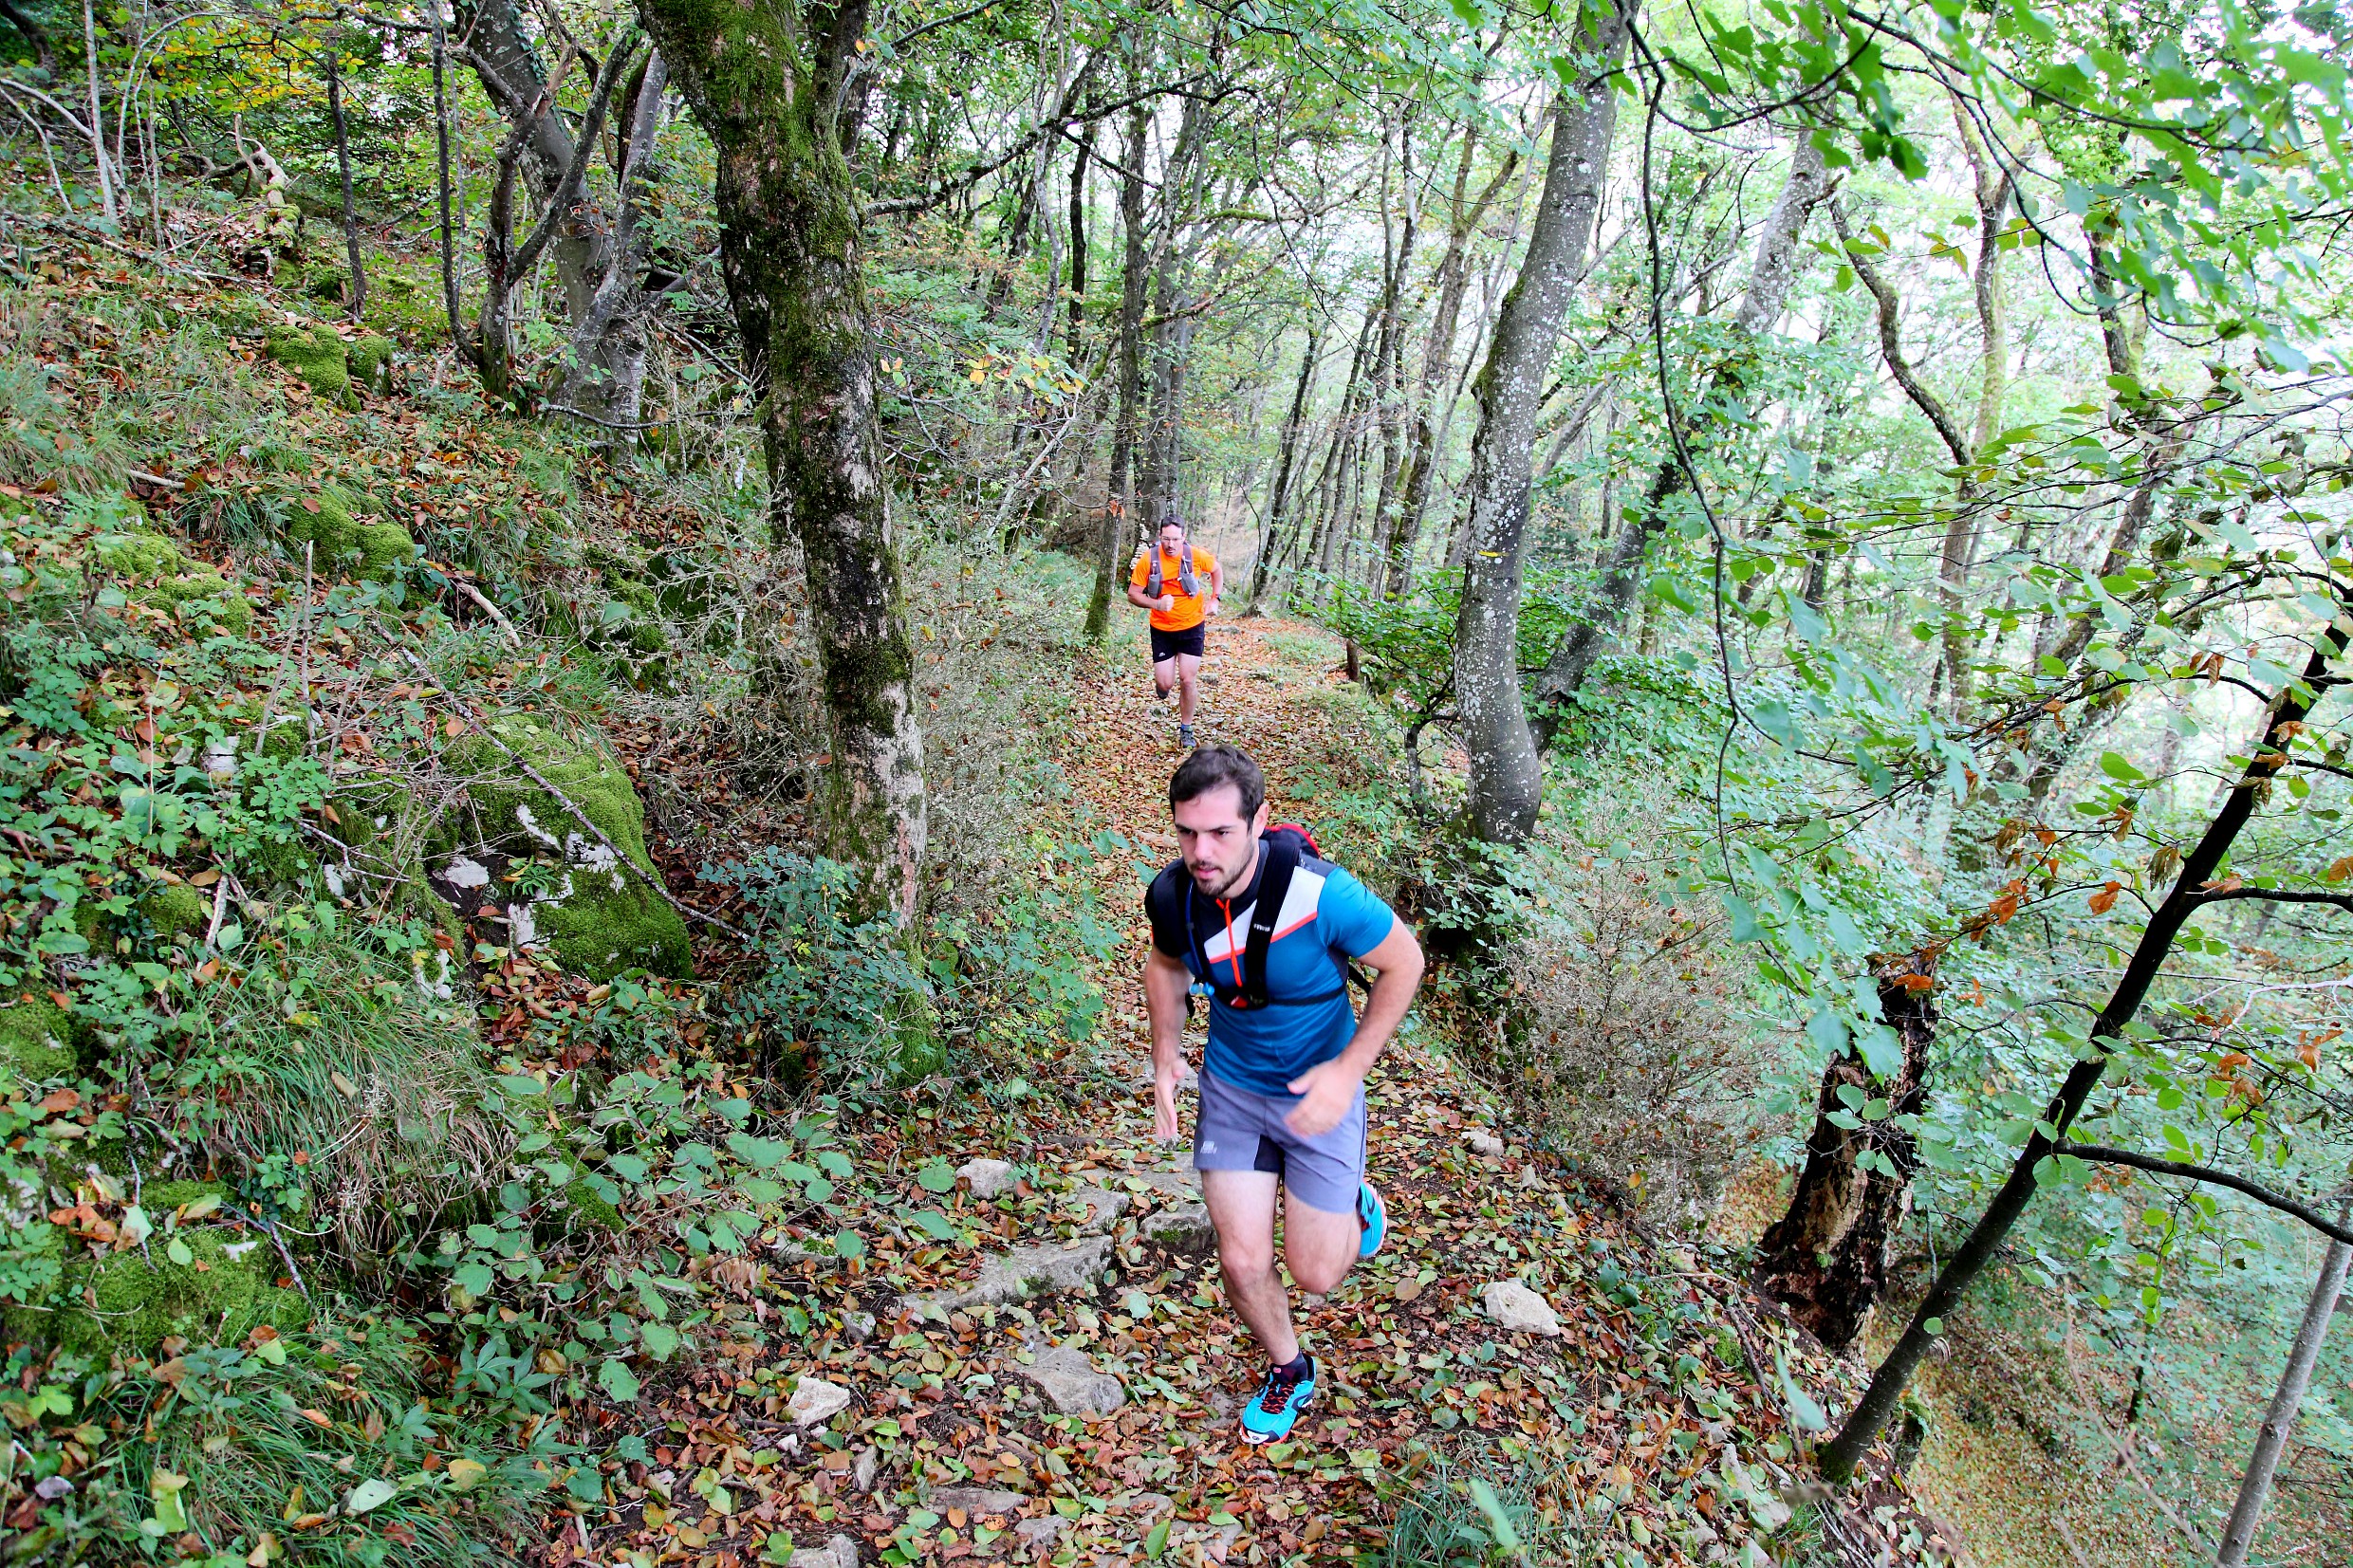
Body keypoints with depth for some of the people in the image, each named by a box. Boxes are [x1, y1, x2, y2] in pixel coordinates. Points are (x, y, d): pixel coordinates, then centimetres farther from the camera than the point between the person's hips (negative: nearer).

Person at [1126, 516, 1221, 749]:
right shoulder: (1148, 559, -14)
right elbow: (1133, 595, -9)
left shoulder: (1196, 556, -12)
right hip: (1162, 630, 0)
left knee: (1188, 680, -5)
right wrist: (1156, 604, -26)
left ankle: (1186, 729, 14)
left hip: (1192, 627, 0)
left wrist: (1214, 599, 0)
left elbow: (1217, 570, 10)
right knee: (1165, 684, -3)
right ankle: (1163, 682, 37)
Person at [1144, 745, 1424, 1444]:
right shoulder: (1172, 894, -17)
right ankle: (1288, 1371, 37)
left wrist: (1349, 1069, -22)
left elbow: (1404, 961, -16)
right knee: (1243, 1262, 5)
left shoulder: (1320, 893, -32)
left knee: (1315, 1274, 5)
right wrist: (1166, 1057, -7)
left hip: (1318, 1090, -3)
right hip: (1231, 1086, 3)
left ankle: (1354, 1206, 41)